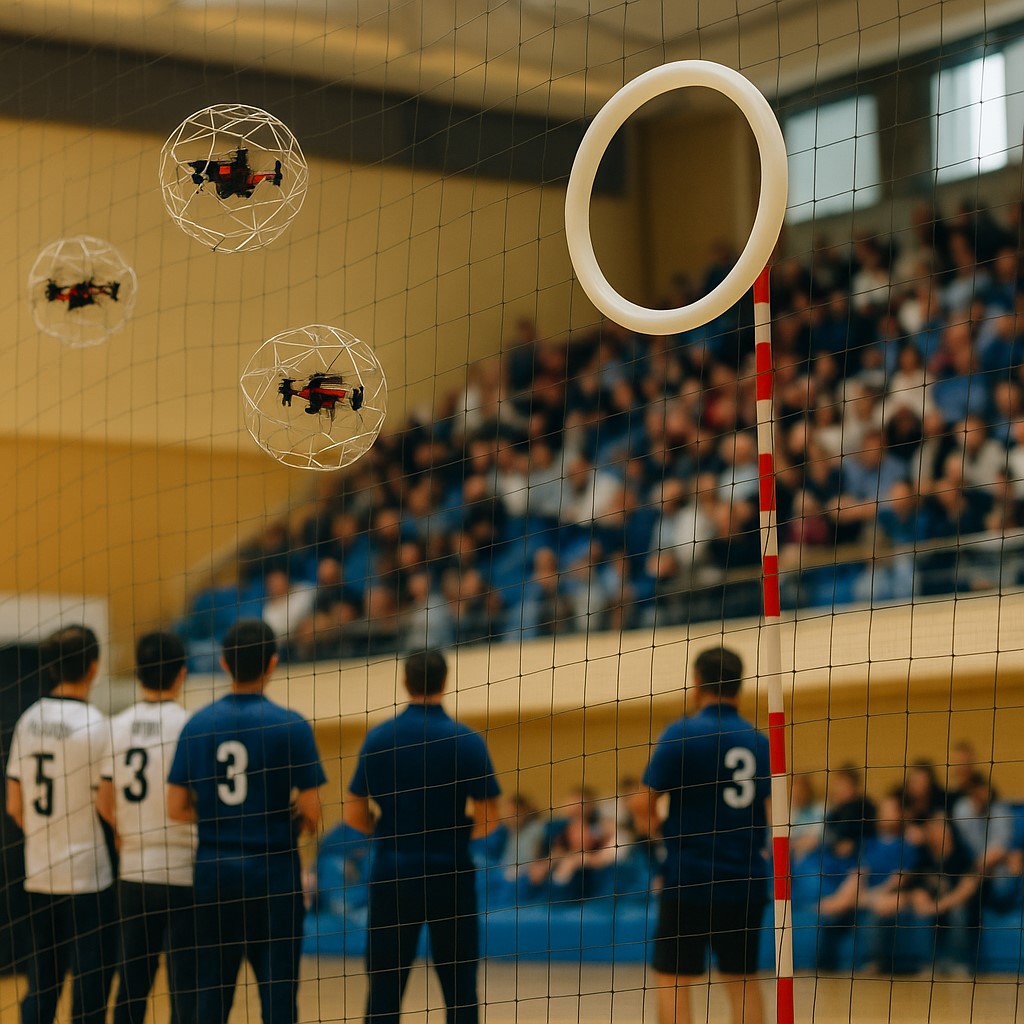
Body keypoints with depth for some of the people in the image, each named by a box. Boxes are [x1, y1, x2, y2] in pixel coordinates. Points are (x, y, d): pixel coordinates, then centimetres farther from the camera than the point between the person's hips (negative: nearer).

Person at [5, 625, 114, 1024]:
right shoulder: (93, 724, -12)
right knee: (90, 983, 0)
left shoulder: (29, 720, 6)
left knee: (41, 985, 11)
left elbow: (15, 805, 10)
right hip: (88, 876, -6)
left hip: (39, 875, 6)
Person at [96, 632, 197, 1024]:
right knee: (185, 985, -2)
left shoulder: (118, 727, 4)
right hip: (181, 872, -5)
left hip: (133, 873, 5)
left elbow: (104, 803, 8)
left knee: (131, 983, 12)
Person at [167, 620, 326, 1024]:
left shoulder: (198, 725, 2)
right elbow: (311, 811, -9)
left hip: (213, 871, 3)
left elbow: (176, 808, 2)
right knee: (277, 990, 0)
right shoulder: (291, 726, -8)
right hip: (273, 869, -3)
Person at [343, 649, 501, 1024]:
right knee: (459, 990, 6)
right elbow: (489, 818, -5)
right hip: (451, 874, -1)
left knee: (384, 990, 5)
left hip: (392, 876, 1)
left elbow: (354, 814, 0)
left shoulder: (378, 738, -1)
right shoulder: (467, 740, -5)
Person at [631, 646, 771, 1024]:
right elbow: (775, 814, 7)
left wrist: (656, 826, 11)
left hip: (690, 877, -5)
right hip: (747, 880, 5)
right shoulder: (760, 742, 5)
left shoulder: (682, 734, -8)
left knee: (671, 980, 0)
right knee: (742, 979, 14)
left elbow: (643, 804, -9)